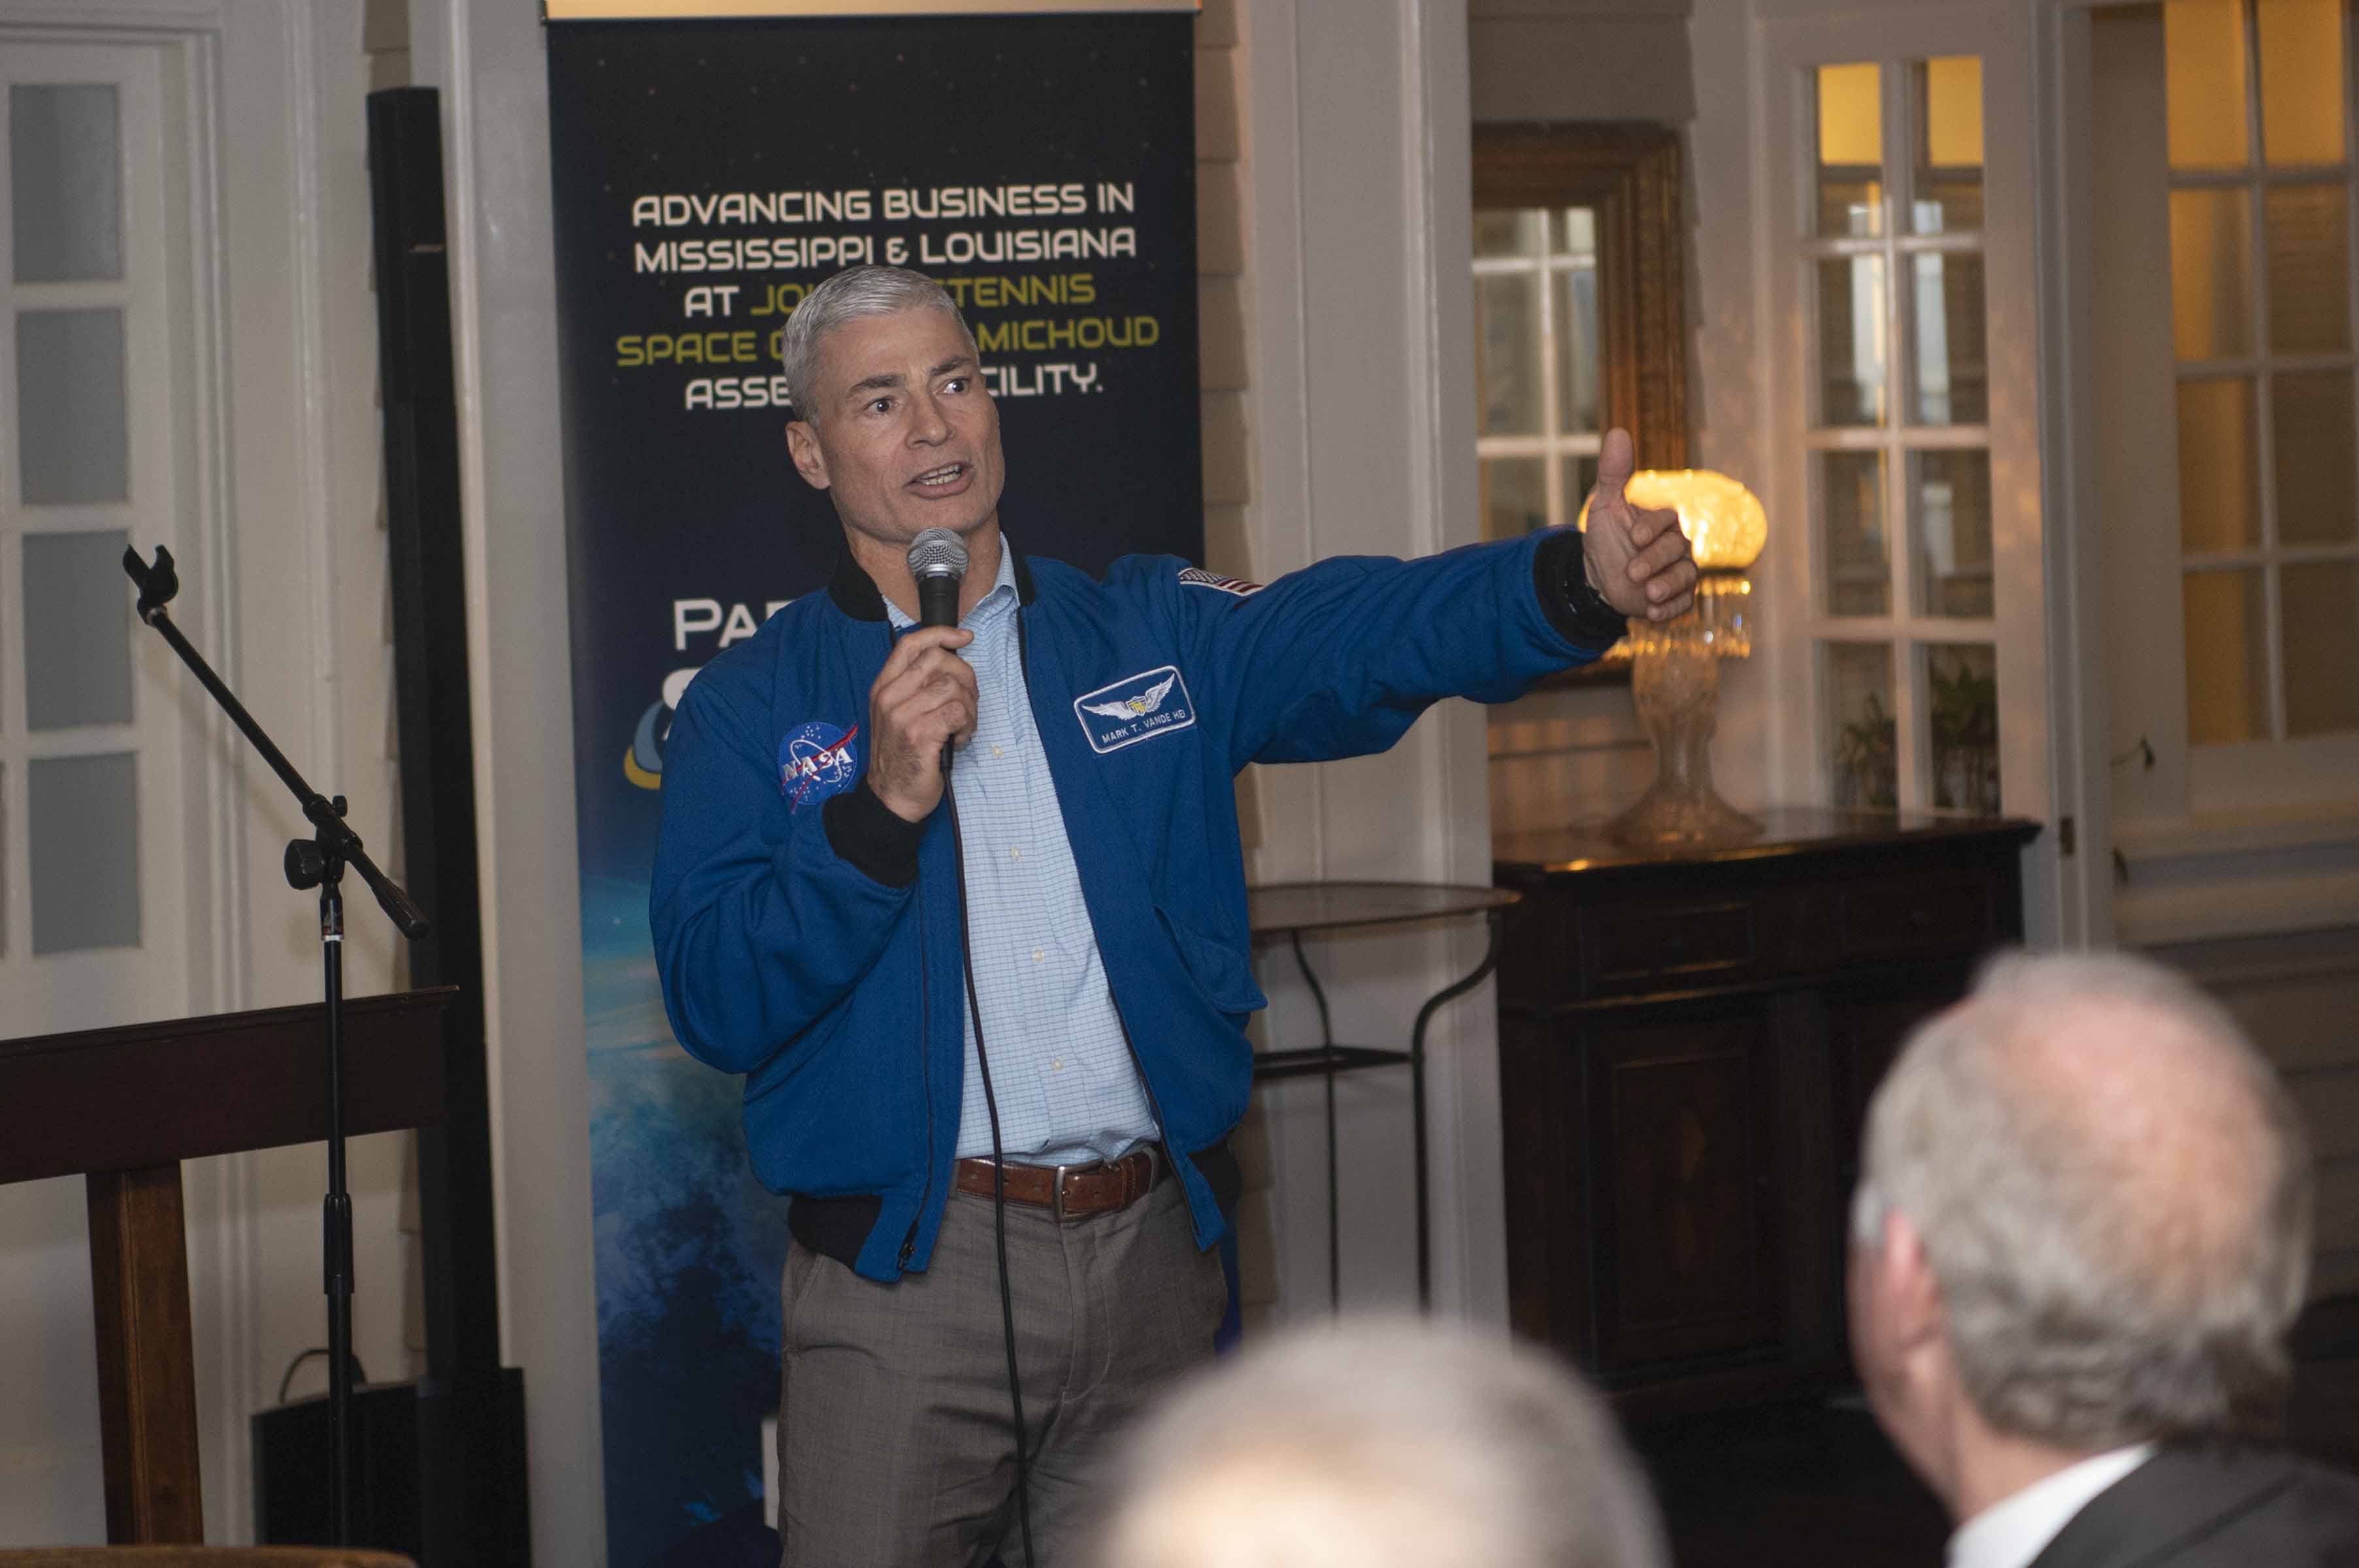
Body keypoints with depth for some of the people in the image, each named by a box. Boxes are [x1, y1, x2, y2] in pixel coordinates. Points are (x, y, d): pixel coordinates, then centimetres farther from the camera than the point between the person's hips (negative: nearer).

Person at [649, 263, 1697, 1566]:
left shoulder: (1150, 636, 9)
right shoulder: (750, 707, 3)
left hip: (1153, 1258, 3)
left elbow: (1364, 636, -9)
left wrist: (1582, 581, -27)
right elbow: (713, 1003, -8)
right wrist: (884, 808, -19)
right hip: (901, 1276, -2)